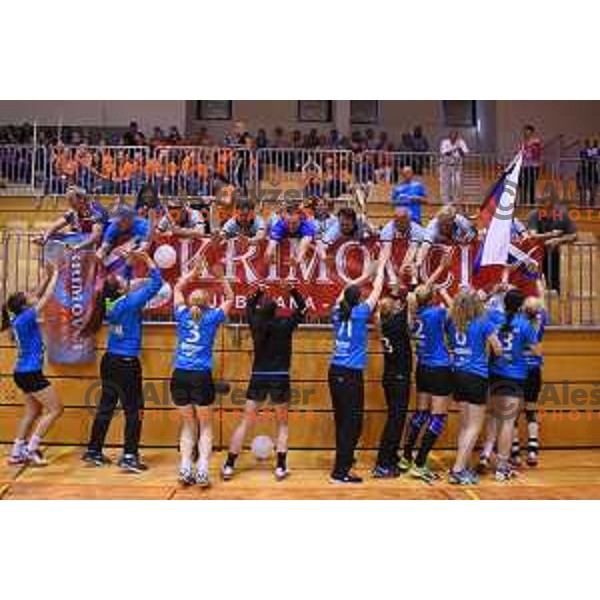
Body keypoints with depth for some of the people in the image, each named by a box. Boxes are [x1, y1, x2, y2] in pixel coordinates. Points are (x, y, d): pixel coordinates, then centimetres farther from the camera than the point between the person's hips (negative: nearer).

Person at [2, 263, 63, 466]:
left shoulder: (20, 318, 6)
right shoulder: (24, 319, -16)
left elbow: (38, 295, 16)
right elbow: (46, 298, -13)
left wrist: (47, 275, 14)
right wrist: (55, 275, -4)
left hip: (26, 373, 9)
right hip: (30, 374, -9)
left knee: (33, 412, 17)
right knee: (56, 409, -2)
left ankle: (16, 452, 21)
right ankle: (30, 449, 1)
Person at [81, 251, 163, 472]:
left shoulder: (109, 302, 4)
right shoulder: (129, 303, -15)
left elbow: (121, 282, 23)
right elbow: (156, 285, -15)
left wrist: (131, 262, 21)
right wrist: (148, 260, -6)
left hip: (110, 362, 8)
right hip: (127, 364, -8)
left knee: (106, 407, 17)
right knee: (134, 410, 0)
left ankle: (93, 451, 26)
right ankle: (129, 456, 0)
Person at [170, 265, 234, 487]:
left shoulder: (183, 315, 6)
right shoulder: (211, 318, 1)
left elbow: (177, 288, 23)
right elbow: (230, 298, 18)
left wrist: (194, 271, 28)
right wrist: (221, 277, 21)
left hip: (180, 376, 3)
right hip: (201, 377, -2)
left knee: (188, 424, 15)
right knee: (205, 426, 11)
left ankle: (185, 469, 9)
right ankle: (202, 470, 1)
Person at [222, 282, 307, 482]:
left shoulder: (256, 323, -1)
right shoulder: (286, 324, -7)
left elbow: (249, 306, 20)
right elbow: (302, 308, 9)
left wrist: (259, 291, 19)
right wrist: (292, 289, 8)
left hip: (258, 378, 2)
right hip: (280, 378, -1)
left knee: (245, 422, 9)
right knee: (282, 423, 15)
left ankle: (229, 466, 10)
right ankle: (280, 467, 10)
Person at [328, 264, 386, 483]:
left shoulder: (338, 313, 5)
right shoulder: (360, 313, -9)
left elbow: (346, 291, 23)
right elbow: (376, 291, 3)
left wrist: (364, 276, 32)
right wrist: (380, 270, 17)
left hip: (335, 372, 7)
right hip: (352, 375, -7)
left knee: (341, 420, 19)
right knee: (352, 423, -1)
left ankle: (343, 458, 36)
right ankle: (340, 471, 0)